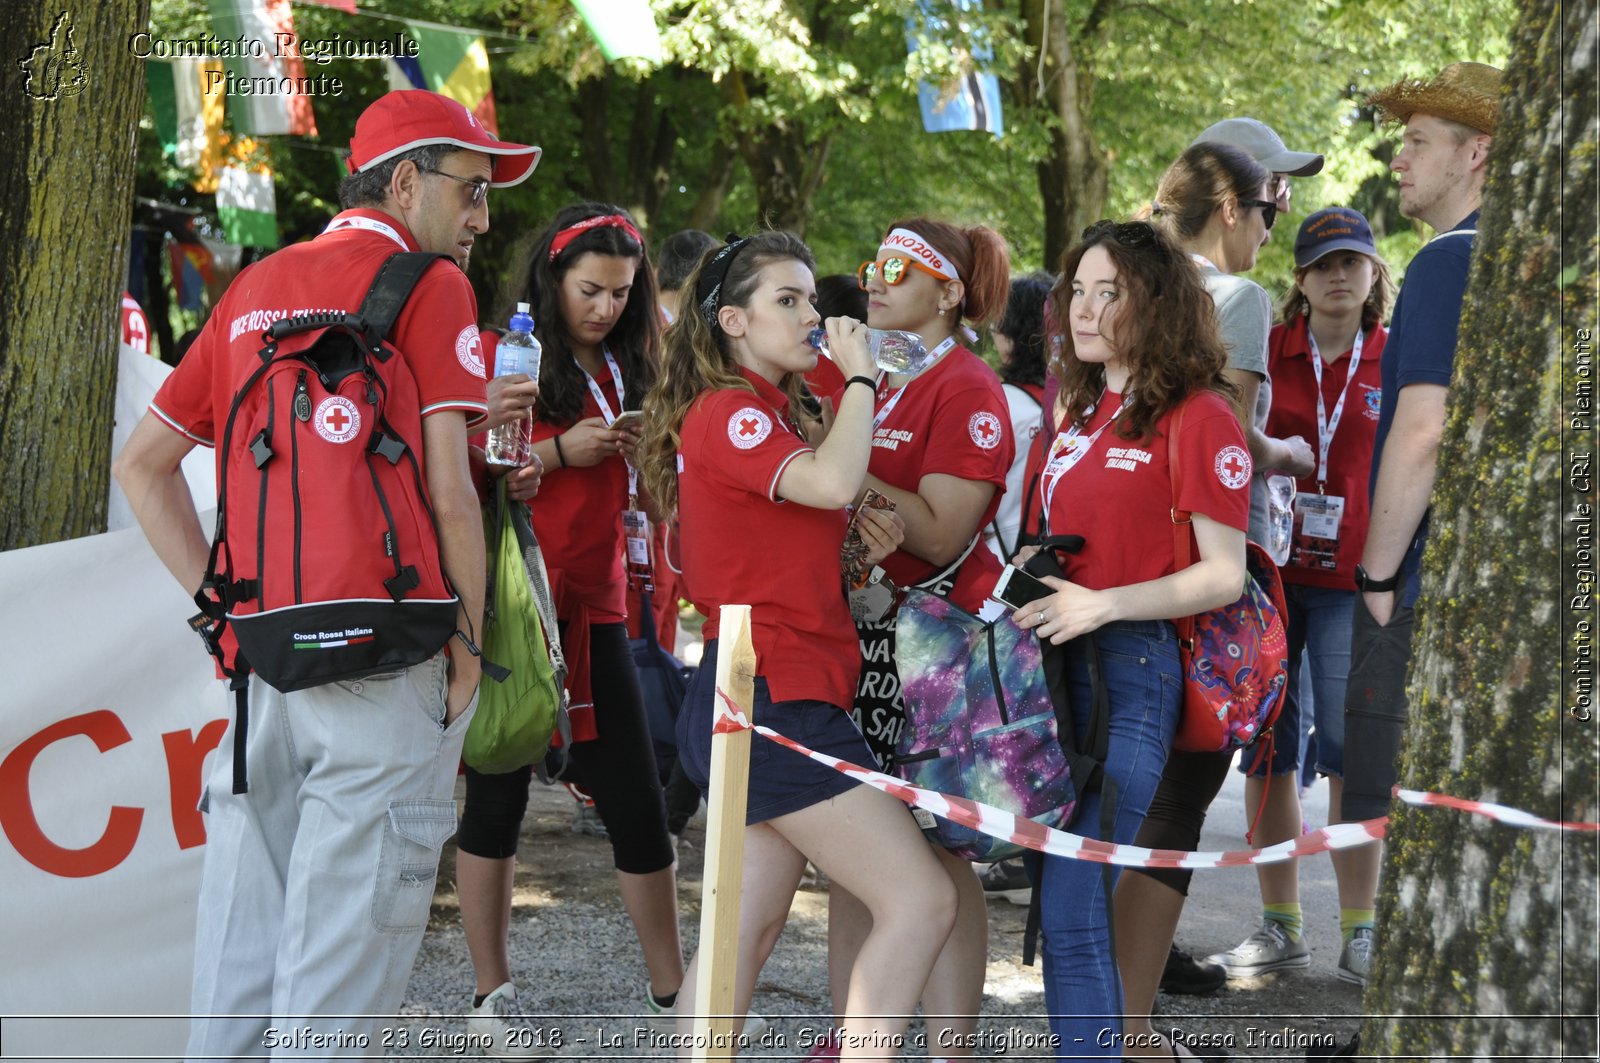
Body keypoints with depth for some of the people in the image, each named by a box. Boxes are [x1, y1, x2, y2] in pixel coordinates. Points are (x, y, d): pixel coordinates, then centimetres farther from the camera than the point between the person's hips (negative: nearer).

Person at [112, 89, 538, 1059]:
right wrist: (468, 654, -3)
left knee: (239, 965, 12)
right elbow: (448, 491, -12)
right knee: (339, 977, -2)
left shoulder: (256, 289, 16)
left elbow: (143, 461, 18)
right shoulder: (429, 284, -3)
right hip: (382, 658, -6)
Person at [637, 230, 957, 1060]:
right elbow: (834, 479, -28)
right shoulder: (725, 413, -12)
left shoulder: (771, 416, 20)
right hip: (771, 701, -10)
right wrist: (858, 375, -13)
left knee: (748, 931, 10)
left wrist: (855, 523, 3)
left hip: (770, 702, 10)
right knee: (920, 901, -12)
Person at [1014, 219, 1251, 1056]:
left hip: (1135, 665, -8)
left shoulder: (1198, 416, -7)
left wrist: (1104, 604, -19)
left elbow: (1224, 577, -10)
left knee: (1074, 909, -12)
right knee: (1059, 903, 10)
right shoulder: (1076, 409, 16)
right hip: (1056, 660, 8)